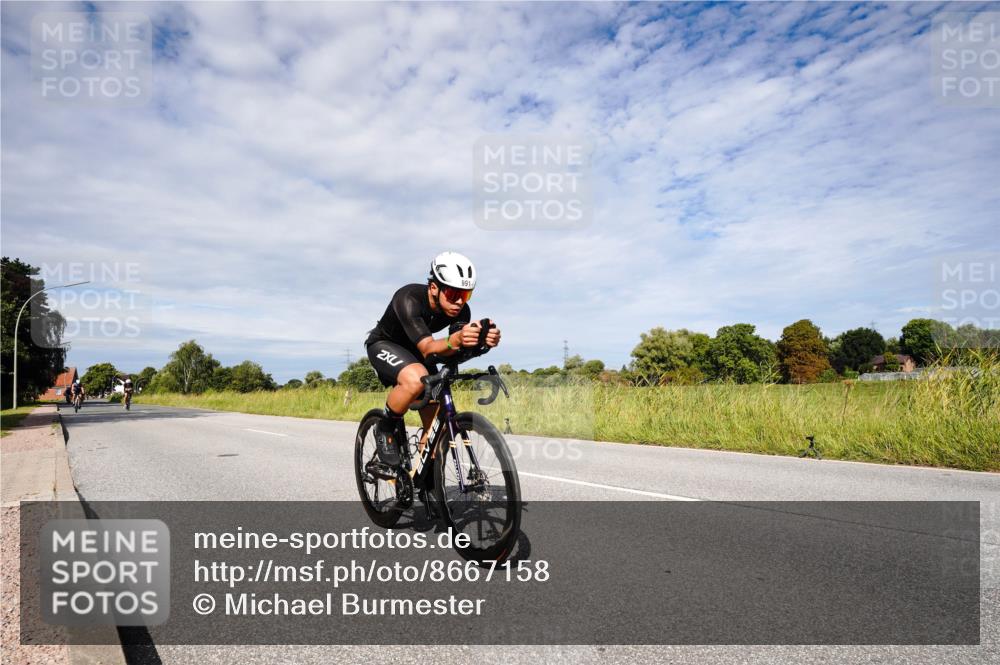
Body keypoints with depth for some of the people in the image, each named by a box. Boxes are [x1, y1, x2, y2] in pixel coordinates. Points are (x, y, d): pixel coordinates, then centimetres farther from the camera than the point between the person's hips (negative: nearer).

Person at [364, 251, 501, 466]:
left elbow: (460, 353, -32)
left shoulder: (461, 311, -21)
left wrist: (483, 342, -54)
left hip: (413, 352, 6)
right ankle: (387, 428, -11)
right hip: (384, 345, -6)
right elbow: (428, 349, -47)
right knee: (416, 378, -38)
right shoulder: (409, 299, -37)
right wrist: (455, 340, -68)